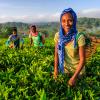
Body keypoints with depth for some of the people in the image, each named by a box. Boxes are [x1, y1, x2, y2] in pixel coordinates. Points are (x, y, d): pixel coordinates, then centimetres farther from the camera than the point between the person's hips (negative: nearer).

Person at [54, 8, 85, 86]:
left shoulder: (79, 37, -24)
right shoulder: (58, 35, -13)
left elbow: (82, 59, -20)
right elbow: (56, 53, -3)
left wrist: (74, 77, -20)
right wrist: (56, 68, -6)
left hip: (77, 70, -3)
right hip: (64, 69, 3)